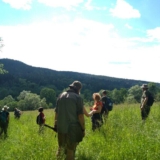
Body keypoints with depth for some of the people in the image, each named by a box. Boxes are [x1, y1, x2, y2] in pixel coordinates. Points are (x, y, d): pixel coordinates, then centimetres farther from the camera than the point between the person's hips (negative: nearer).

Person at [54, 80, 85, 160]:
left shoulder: (60, 96, 7)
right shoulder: (78, 98, -9)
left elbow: (56, 112, 11)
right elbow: (80, 115, -12)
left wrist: (55, 124, 20)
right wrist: (83, 129, -5)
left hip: (61, 127, 5)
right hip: (73, 128, -5)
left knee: (61, 147, 20)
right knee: (70, 149, 7)